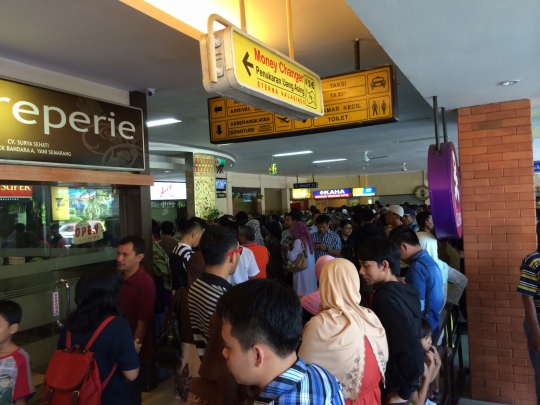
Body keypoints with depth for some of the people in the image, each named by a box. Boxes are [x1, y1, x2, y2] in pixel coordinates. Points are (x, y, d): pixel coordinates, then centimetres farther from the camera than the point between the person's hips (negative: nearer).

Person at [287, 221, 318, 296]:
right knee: (310, 293, 10)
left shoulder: (299, 241, -13)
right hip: (311, 271, 8)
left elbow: (292, 257, -15)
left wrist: (289, 249, 2)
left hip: (302, 272, -8)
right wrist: (293, 247, 13)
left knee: (302, 294, -2)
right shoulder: (309, 240, 9)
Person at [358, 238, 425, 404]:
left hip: (391, 390, -8)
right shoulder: (406, 290, 1)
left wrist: (405, 392, -17)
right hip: (402, 383, 8)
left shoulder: (385, 297, -25)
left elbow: (410, 351, -30)